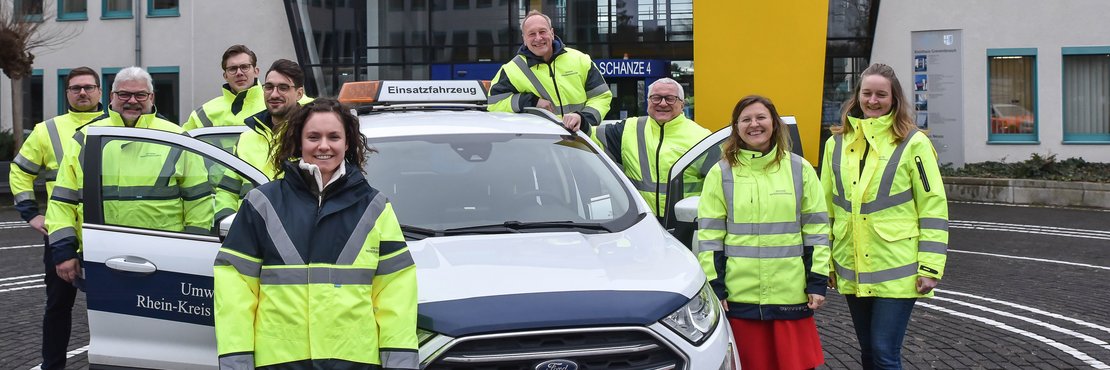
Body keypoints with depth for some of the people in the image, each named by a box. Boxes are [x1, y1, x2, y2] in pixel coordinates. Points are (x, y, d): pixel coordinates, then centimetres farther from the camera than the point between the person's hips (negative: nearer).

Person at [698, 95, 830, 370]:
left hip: (791, 293, 0)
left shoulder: (799, 169, 7)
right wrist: (714, 287, -3)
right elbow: (708, 235, 3)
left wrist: (817, 282, 1)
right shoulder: (721, 174, 4)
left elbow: (816, 229, 7)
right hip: (740, 295, 0)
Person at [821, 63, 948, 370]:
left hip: (897, 271, -5)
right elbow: (826, 206, 15)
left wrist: (930, 267, -10)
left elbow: (933, 207, -6)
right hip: (852, 271, 5)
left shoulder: (913, 143, -5)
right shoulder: (837, 143, 8)